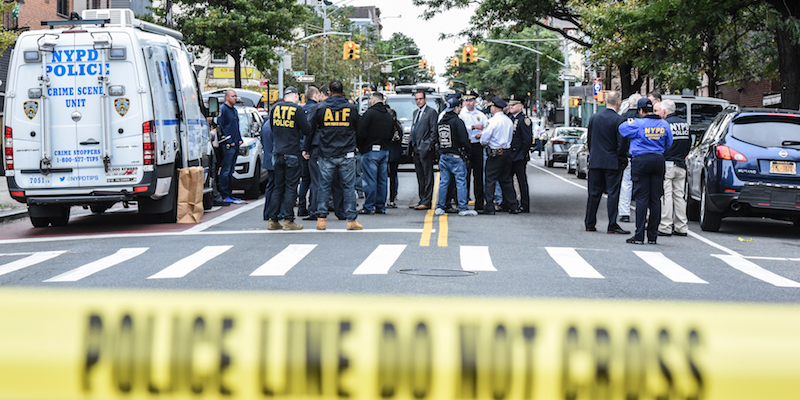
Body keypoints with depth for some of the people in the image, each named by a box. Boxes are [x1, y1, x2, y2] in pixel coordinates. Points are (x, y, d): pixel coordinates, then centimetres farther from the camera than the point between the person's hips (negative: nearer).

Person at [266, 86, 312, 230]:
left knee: (278, 187, 12)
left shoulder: (275, 108, 6)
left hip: (277, 153, 5)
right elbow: (307, 131, -8)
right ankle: (288, 220, -1)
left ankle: (273, 220, 11)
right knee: (290, 188, 0)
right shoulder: (297, 109, -10)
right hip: (292, 154, -5)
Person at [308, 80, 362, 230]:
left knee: (324, 187, 7)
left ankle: (321, 219, 5)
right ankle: (351, 220, 3)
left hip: (326, 155, 0)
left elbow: (311, 128, 5)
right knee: (349, 187, 5)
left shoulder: (321, 108, -2)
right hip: (346, 155, 0)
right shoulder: (352, 108, 0)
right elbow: (358, 129, 12)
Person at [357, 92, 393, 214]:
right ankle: (381, 206, 12)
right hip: (385, 150, 7)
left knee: (370, 180, -5)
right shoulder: (389, 115, 14)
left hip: (371, 150, -7)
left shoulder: (369, 113, -10)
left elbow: (360, 133, -13)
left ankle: (369, 207, -5)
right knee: (382, 180, 9)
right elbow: (391, 134, 19)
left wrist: (359, 146, 2)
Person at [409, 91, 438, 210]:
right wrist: (412, 146, 14)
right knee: (420, 176, 11)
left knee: (427, 176, -6)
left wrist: (429, 146, -15)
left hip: (425, 149, -8)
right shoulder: (415, 112, 19)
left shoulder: (431, 112, -6)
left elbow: (433, 131, -10)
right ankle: (422, 200, 17)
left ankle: (427, 202, -6)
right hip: (416, 149, 8)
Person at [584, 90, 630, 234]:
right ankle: (612, 225, -5)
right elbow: (622, 143, -12)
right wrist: (623, 160, -1)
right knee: (613, 194, -2)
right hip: (612, 162, -5)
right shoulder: (618, 120, -12)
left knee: (594, 193, 11)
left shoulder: (594, 118, 4)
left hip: (595, 162, 5)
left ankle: (590, 224, 15)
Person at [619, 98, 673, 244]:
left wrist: (630, 123, 21)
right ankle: (652, 236, 9)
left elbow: (622, 129, 4)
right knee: (655, 199, 7)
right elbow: (669, 144, 16)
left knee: (641, 199, -4)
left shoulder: (638, 124, -8)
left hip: (641, 161, -4)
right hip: (658, 160, 4)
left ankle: (639, 236, -6)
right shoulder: (664, 124, 8)